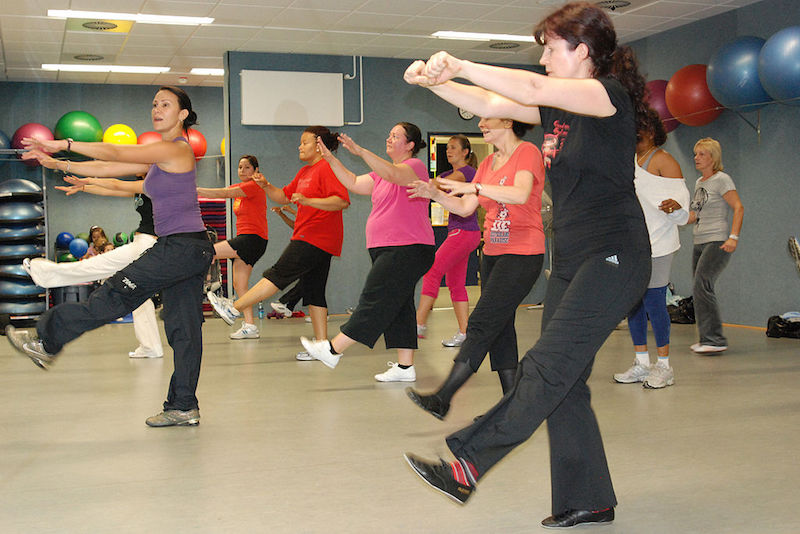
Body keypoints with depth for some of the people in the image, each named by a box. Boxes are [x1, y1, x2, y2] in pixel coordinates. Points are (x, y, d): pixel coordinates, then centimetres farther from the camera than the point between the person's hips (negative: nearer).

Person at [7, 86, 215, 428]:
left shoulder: (176, 148, -9)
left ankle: (47, 341, 11)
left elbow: (114, 154, -12)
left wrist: (63, 144, -5)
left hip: (183, 248, -10)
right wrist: (60, 164, 13)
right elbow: (111, 168, 18)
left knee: (116, 294, -1)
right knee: (183, 328, 9)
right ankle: (184, 407, 12)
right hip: (184, 250, 10)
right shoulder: (161, 156, 20)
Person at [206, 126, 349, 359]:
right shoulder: (305, 172, 21)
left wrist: (307, 200, -29)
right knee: (313, 292, 7)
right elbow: (284, 196, 24)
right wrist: (266, 186, 5)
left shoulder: (327, 168, -10)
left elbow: (342, 200, -21)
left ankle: (234, 309, -5)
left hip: (315, 240, -10)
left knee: (278, 274, -8)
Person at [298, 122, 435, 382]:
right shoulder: (383, 173, 22)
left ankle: (332, 350, -7)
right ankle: (405, 366, 11)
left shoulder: (415, 166, -7)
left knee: (374, 301, -8)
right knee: (398, 307, 8)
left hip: (407, 250, -10)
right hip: (387, 250, 10)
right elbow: (354, 183, 18)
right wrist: (331, 160, 7)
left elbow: (393, 174, -28)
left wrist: (360, 151, -35)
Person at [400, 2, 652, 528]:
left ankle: (466, 466, -20)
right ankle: (588, 501, 14)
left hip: (614, 257, -9)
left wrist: (459, 65, -24)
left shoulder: (611, 95, -10)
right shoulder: (558, 109, 15)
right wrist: (435, 82, -1)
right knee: (564, 382, 5)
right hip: (572, 261, 9)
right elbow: (489, 105, 12)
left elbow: (533, 89, -24)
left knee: (547, 366, -17)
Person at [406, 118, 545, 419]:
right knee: (500, 329, 8)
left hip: (522, 255, -8)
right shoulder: (488, 163, 16)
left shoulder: (527, 152, -7)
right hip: (493, 254, 8)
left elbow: (520, 194, -25)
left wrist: (475, 187, -27)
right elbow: (465, 208, 14)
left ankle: (442, 399, -13)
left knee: (481, 324, -12)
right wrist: (434, 194, -1)